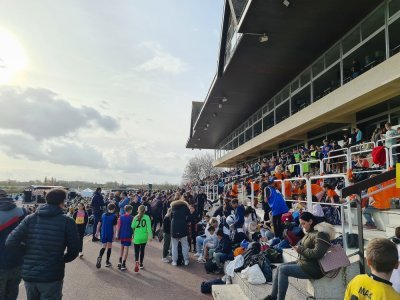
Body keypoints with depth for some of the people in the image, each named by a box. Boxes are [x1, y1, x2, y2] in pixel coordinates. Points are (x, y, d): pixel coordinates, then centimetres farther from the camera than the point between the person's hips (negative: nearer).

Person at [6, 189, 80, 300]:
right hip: (52, 277, -4)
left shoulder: (30, 219, -2)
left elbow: (10, 242, -9)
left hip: (29, 275, 4)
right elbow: (74, 250, -9)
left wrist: (28, 249, 8)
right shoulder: (67, 222, -11)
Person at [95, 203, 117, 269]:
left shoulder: (103, 215, 2)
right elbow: (114, 227, -14)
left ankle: (100, 257, -14)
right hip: (110, 234, -3)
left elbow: (99, 224, 4)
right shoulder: (114, 216, -11)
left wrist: (97, 232, 13)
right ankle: (107, 262, 16)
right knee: (109, 247, 11)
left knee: (103, 247, 13)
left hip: (103, 233, 3)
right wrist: (114, 235, -8)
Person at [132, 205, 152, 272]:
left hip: (137, 237, -1)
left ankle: (136, 261, -22)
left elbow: (132, 226, -4)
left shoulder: (136, 217, -6)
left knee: (136, 251, 3)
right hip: (144, 237, 1)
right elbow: (149, 226, -12)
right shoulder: (147, 217, -7)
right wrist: (150, 235, -9)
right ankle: (141, 264, 30)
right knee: (142, 250, 18)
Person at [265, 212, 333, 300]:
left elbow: (317, 253, -28)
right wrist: (297, 246, 1)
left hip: (312, 269, -10)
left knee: (283, 270, -16)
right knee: (280, 267, 2)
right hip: (303, 262, 10)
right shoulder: (310, 232, 10)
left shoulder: (320, 234, -19)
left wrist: (300, 249, -19)